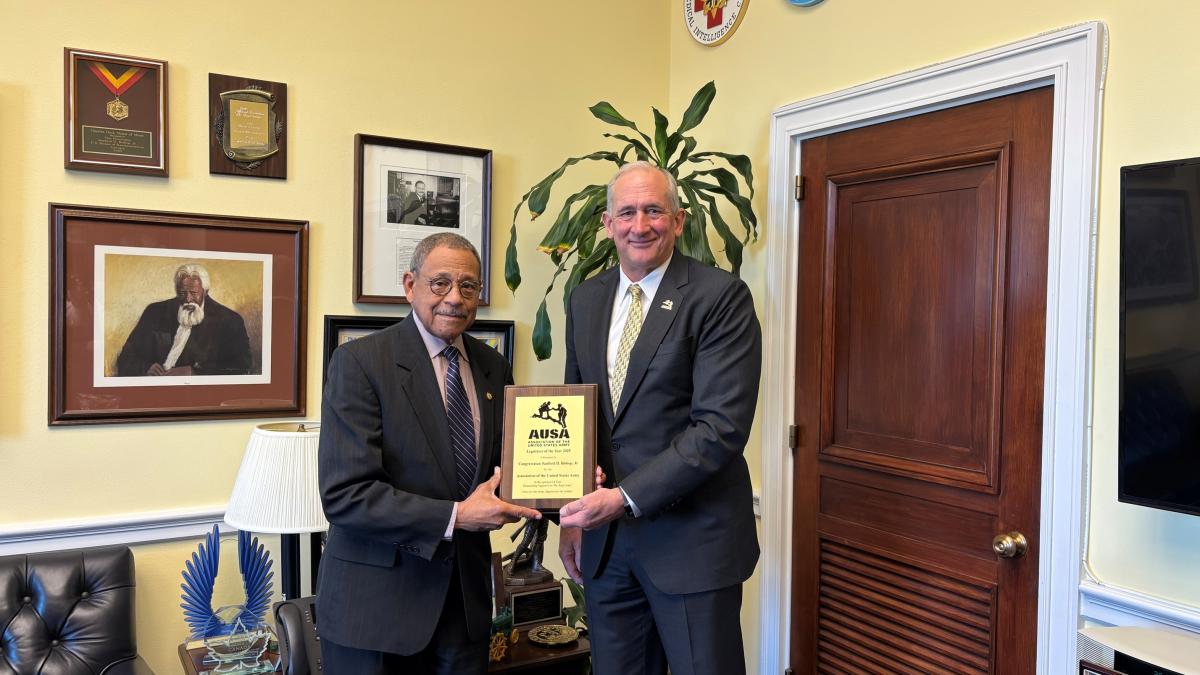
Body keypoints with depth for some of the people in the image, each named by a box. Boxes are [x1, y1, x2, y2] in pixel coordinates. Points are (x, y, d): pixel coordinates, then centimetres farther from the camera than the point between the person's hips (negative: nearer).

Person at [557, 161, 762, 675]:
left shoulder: (721, 297, -11)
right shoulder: (585, 299, 8)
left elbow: (722, 426, -19)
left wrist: (626, 497, -21)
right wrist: (573, 516, 9)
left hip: (692, 538, -5)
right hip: (604, 537, 5)